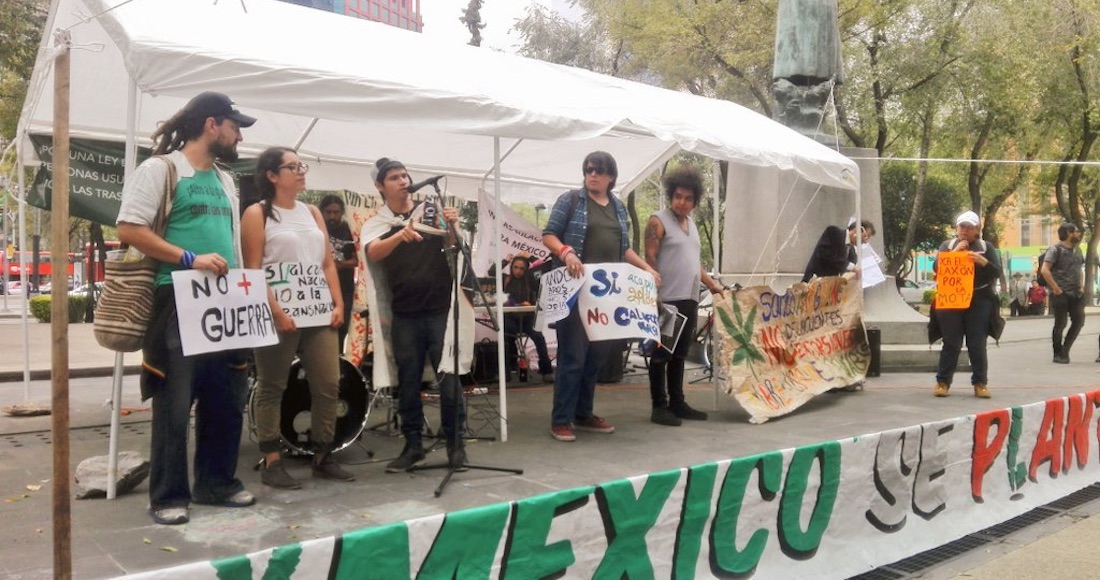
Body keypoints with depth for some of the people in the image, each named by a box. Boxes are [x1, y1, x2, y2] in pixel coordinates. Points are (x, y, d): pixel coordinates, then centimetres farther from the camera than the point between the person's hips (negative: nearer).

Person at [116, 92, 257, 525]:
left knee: (226, 401, 11)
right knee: (175, 404, -2)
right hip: (178, 304, -7)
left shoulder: (224, 181, 19)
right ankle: (168, 496, 10)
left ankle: (216, 482, 24)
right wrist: (190, 259, -18)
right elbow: (129, 229, -12)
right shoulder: (159, 169, -3)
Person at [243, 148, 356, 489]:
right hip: (279, 314, -6)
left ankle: (323, 458, 14)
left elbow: (328, 263, 15)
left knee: (329, 385, 4)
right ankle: (272, 463, 8)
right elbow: (252, 270, -8)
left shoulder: (312, 213, 17)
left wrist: (338, 303, 3)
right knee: (272, 387, 2)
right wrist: (274, 311, -17)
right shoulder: (257, 214, 0)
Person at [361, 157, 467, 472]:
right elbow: (374, 253, -16)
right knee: (408, 382, 7)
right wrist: (401, 235, -37)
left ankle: (455, 443, 10)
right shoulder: (375, 224, 4)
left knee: (449, 377, 1)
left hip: (441, 309, -1)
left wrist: (452, 226, -25)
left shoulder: (432, 210, 6)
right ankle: (413, 445, 17)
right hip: (404, 314, 1)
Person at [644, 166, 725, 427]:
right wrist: (655, 294, -19)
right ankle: (659, 406, 4)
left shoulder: (691, 223, 18)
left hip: (689, 300, 8)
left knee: (679, 355, 13)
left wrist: (712, 284, 21)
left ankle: (677, 403, 20)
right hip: (667, 300, -8)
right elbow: (649, 259, -12)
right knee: (662, 354, -1)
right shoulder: (658, 221, -6)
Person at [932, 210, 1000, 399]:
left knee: (977, 345, 1)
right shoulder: (947, 245, 10)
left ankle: (980, 383, 9)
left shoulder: (986, 247, 10)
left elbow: (997, 272, 2)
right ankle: (942, 382, 7)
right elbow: (936, 267, -3)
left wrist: (982, 261, -15)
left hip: (978, 302, 0)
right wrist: (955, 252, -12)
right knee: (951, 344, 1)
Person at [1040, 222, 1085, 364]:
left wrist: (1081, 286, 10)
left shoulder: (1077, 250, 14)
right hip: (1061, 294, -7)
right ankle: (1058, 354, 10)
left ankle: (1065, 351, 18)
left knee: (1079, 322, 5)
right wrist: (1056, 289, -18)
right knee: (1060, 324, -2)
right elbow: (1044, 270, -16)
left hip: (1076, 294, 7)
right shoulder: (1055, 249, -8)